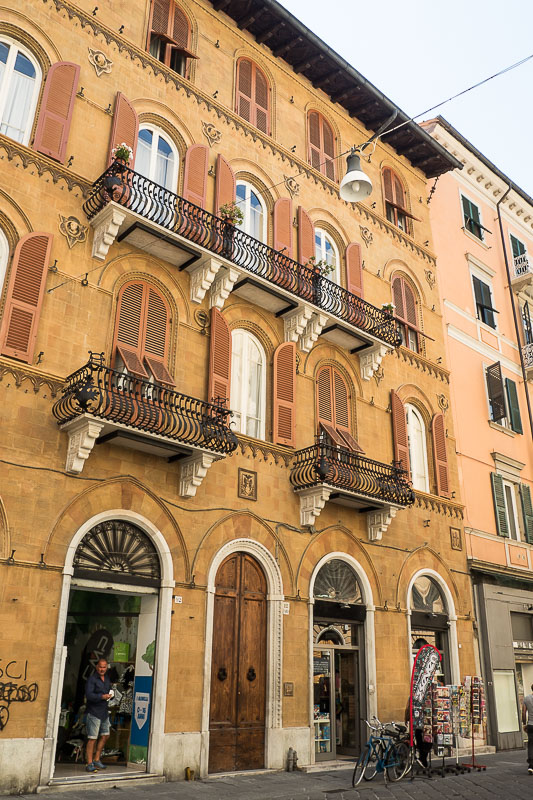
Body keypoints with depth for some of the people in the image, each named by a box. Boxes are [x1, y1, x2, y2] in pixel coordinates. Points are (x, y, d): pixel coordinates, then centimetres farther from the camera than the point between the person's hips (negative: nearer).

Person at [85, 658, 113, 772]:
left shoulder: (107, 678, 12)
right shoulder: (91, 679, -12)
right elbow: (88, 695, -22)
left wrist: (110, 694, 2)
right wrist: (102, 696, -30)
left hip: (104, 712, 8)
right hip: (94, 712, -8)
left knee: (105, 735, 14)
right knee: (92, 738, -6)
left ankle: (97, 760, 28)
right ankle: (89, 764, 3)